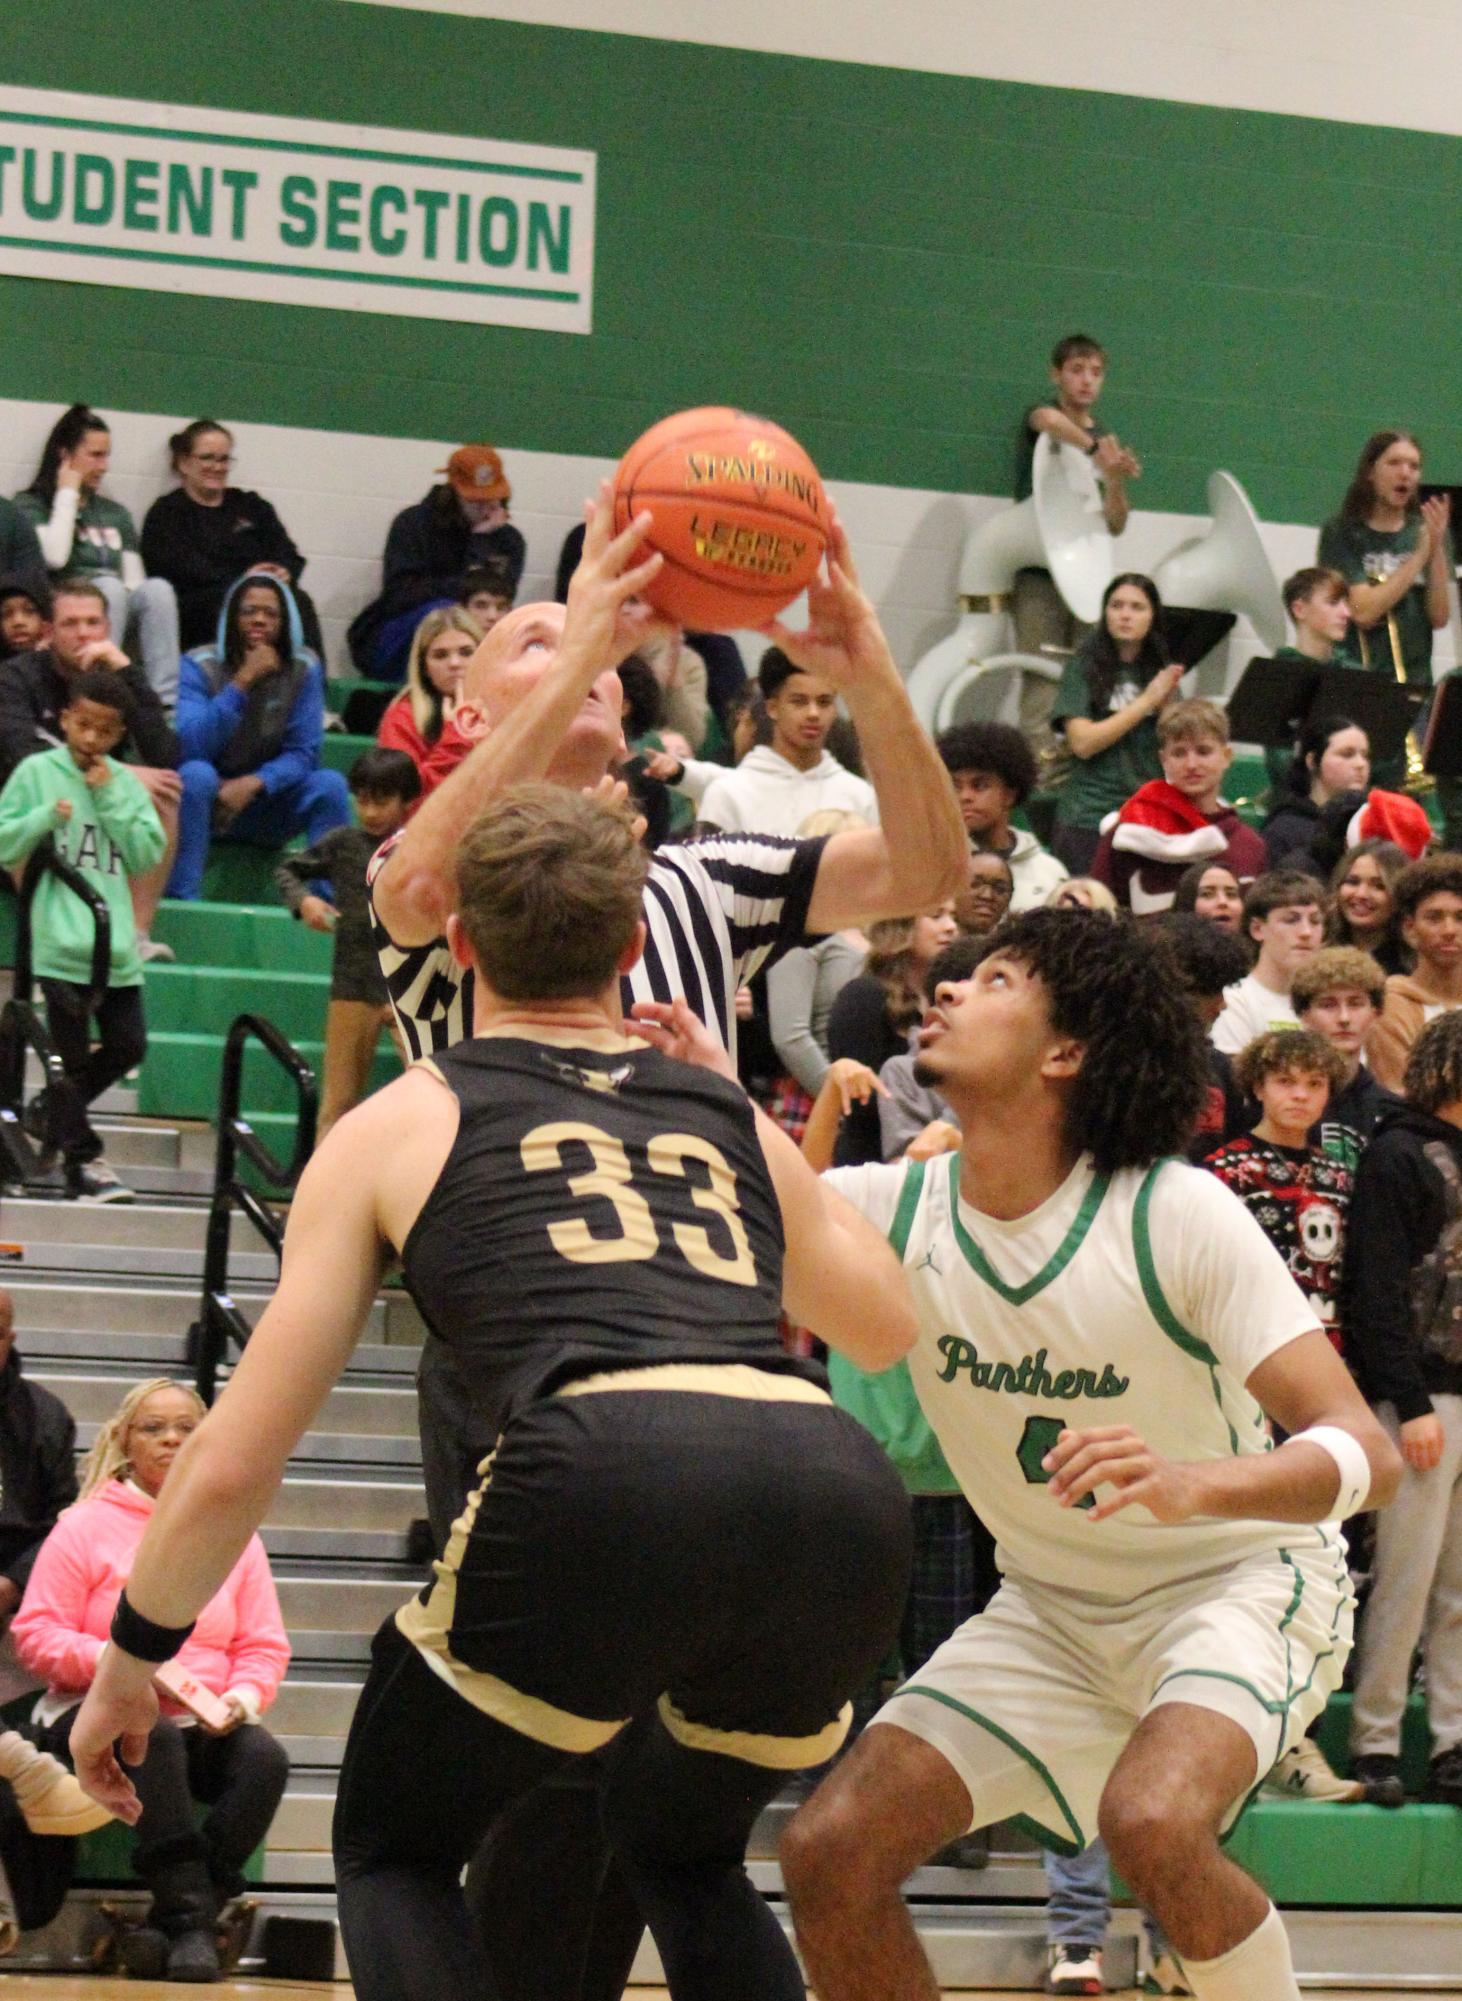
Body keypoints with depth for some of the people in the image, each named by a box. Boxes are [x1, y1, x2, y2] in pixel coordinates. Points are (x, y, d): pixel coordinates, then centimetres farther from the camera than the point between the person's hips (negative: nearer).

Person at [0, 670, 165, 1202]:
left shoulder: (125, 783, 10)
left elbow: (148, 857, 3)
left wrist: (110, 799, -5)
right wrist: (46, 817, -16)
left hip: (117, 944, 4)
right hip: (61, 943, -4)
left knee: (127, 1046, 5)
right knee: (72, 1055, 0)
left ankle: (49, 1111, 26)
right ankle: (83, 1162, 10)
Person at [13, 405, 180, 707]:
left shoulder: (115, 513, 23)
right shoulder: (30, 505, 8)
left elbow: (134, 580, 14)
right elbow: (55, 557, -12)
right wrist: (68, 494, -2)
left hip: (122, 609, 4)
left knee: (157, 589, -29)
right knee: (109, 587, -35)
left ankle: (166, 701, -41)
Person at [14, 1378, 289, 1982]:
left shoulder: (235, 1536, 14)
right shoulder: (86, 1526, 5)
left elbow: (264, 1647, 11)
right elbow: (36, 1634, -1)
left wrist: (244, 1695, -11)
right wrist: (114, 1660, -18)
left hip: (203, 1726, 3)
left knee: (264, 1757, -29)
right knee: (155, 1738, -38)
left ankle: (179, 1924, -28)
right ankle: (190, 1918, -38)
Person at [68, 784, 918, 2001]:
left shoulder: (403, 1124, 22)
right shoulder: (735, 1120, 29)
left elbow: (234, 1466, 20)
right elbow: (886, 1330, 48)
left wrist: (135, 1656, 34)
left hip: (604, 1480, -4)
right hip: (843, 1491, 4)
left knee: (395, 1851, 20)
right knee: (684, 1853, 31)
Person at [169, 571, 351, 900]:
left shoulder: (303, 669, -4)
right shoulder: (199, 667, -11)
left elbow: (304, 753, -9)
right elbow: (189, 747, -25)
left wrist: (253, 784, -28)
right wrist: (241, 683, -31)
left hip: (264, 804, 2)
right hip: (203, 802, -2)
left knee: (330, 785, -23)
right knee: (196, 774, -35)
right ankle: (181, 900, -31)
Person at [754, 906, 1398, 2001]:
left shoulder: (1177, 1215, -24)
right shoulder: (896, 1209, -10)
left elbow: (1366, 1452, -29)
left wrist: (1193, 1484, -49)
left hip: (1238, 1583, -5)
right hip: (1049, 1610, 5)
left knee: (1152, 1823, -34)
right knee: (830, 1855, -10)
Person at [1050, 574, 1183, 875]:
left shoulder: (1160, 672, 12)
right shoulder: (1084, 667, 2)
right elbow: (1082, 743, -11)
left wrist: (1167, 703, -10)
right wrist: (1146, 701, -11)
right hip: (1089, 817, -3)